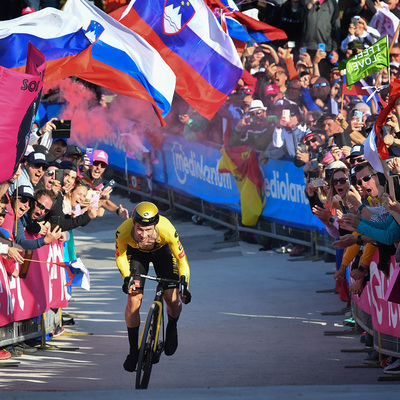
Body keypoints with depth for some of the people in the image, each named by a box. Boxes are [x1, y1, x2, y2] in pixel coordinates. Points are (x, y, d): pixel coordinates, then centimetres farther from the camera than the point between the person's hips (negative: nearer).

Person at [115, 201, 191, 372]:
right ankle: (133, 350, 4)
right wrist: (127, 278, -27)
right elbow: (120, 256, -14)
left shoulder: (167, 230, -40)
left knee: (173, 300, -11)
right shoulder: (123, 231, -37)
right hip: (136, 253, 0)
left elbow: (181, 257, -24)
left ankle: (172, 328, 24)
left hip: (162, 251, 0)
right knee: (133, 300, -13)